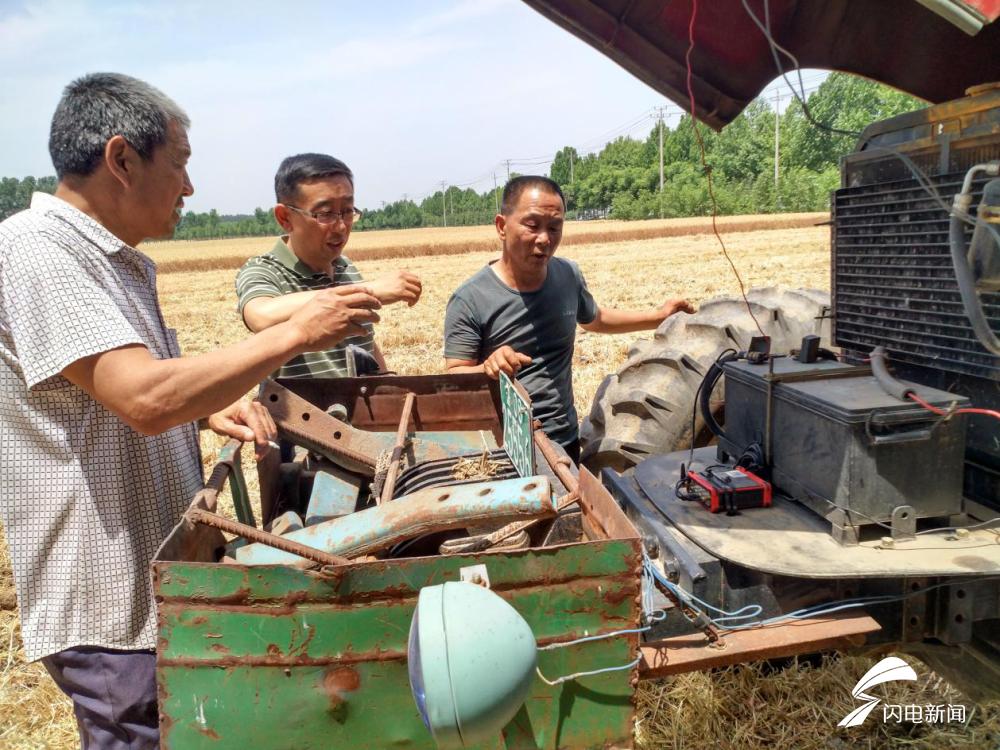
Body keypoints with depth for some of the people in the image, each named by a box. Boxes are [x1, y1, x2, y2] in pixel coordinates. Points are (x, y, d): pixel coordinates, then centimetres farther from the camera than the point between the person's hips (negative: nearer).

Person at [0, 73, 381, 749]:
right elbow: (144, 399, -30)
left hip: (160, 578, 9)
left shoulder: (121, 261, 12)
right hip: (112, 600, -9)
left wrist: (210, 407, 3)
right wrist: (293, 335, -24)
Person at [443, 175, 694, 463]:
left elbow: (594, 319, 19)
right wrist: (487, 370, -36)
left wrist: (657, 316, 16)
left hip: (566, 440, 5)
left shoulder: (569, 275, -2)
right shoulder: (470, 300, -18)